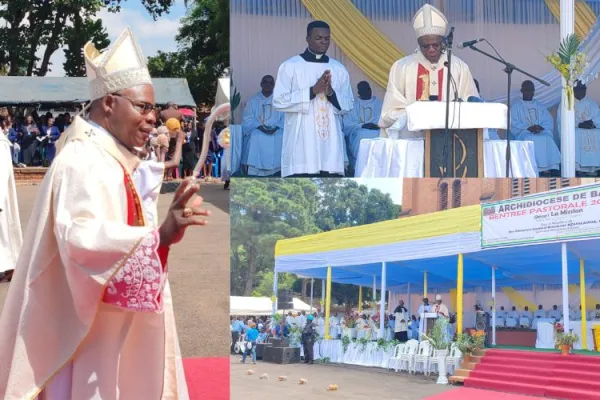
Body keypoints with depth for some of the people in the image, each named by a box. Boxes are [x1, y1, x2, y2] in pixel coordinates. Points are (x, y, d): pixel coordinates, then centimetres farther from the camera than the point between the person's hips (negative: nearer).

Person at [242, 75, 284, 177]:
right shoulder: (253, 100, 12)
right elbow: (248, 119, 3)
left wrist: (276, 128, -17)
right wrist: (260, 126, -15)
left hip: (276, 130, 0)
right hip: (257, 129, 0)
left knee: (280, 139, -34)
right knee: (256, 138, -34)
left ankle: (276, 170, -30)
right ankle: (255, 171, -34)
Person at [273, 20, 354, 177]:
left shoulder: (339, 69, 12)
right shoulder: (290, 66, 1)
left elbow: (348, 104, 11)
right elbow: (278, 101, -6)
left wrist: (331, 93, -10)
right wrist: (312, 91, -13)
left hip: (330, 143, 4)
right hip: (301, 143, -4)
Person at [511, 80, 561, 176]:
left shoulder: (540, 107, 24)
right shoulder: (515, 106, 14)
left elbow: (549, 121, 12)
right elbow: (514, 123, 0)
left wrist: (541, 127, -11)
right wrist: (528, 128, -15)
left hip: (541, 132, 2)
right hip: (523, 133, -2)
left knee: (548, 139, -33)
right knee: (530, 140, -38)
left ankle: (552, 168, -43)